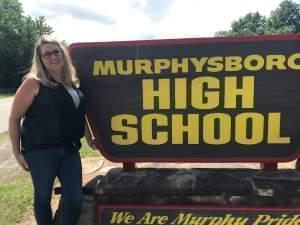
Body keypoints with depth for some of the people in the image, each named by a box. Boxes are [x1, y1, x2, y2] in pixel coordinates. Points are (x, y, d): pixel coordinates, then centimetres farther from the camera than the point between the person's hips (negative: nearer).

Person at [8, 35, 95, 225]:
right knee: (43, 197, 11)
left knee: (75, 198, 7)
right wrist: (17, 152, -6)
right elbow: (14, 118, -5)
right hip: (40, 150, -4)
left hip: (70, 149, 5)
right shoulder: (34, 82, -7)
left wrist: (89, 137, 24)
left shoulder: (73, 82, 8)